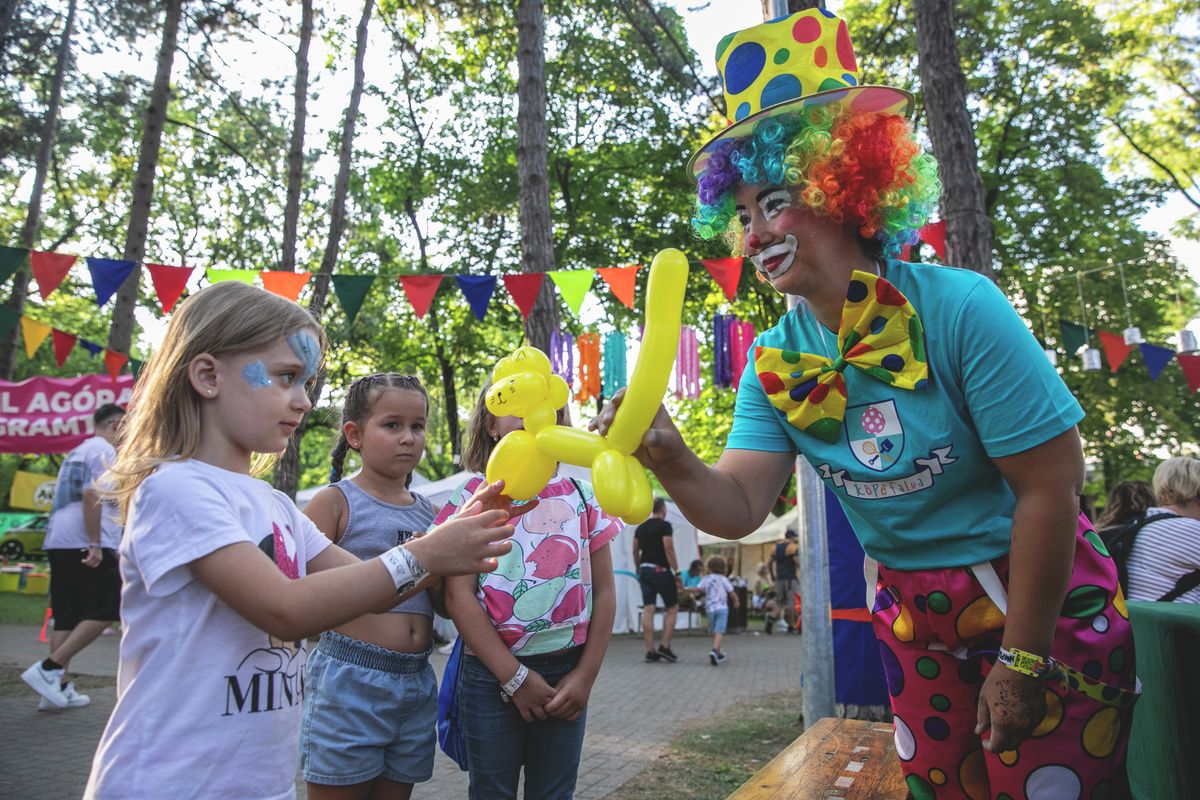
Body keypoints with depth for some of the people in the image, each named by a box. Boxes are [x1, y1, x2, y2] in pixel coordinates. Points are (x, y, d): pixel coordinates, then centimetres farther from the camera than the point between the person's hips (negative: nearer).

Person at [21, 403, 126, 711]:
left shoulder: (78, 451, 22)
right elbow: (91, 496, -19)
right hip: (85, 545, -9)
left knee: (66, 616, 10)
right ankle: (48, 668, -10)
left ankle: (59, 687, 10)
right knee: (106, 610, -5)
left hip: (58, 543, 9)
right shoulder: (104, 451, -6)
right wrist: (95, 544, -20)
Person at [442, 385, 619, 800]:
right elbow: (459, 596, -10)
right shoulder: (473, 497, -5)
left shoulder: (582, 497, 3)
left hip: (566, 672, 2)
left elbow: (603, 591, 5)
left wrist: (585, 674, -2)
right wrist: (515, 676, -12)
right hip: (491, 673, -2)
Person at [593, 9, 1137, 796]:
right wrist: (673, 463, -36)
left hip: (1047, 601, -4)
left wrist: (1021, 657, -16)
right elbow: (740, 507, -14)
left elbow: (1051, 485, -19)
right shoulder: (775, 363, -7)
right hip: (914, 614, 5)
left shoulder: (957, 309, -22)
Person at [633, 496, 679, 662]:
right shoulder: (664, 525, -8)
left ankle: (650, 651, 3)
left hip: (644, 571, 6)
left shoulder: (641, 527, 13)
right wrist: (676, 572, -12)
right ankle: (664, 646, 1)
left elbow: (635, 551, 16)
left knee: (648, 610, 3)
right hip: (661, 570, -6)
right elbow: (669, 549, -15)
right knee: (672, 608, 7)